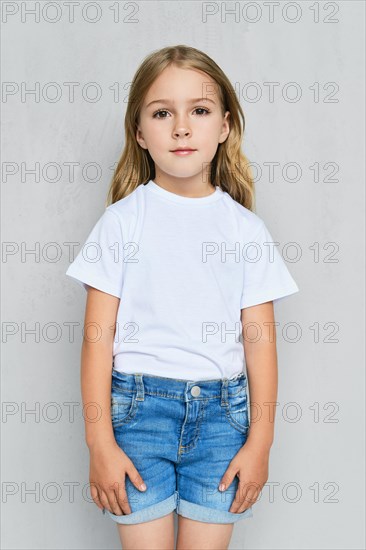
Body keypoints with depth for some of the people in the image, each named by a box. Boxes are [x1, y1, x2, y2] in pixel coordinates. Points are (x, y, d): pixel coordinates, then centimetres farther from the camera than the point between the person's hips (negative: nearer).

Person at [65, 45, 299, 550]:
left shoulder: (246, 228, 4)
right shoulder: (123, 220, -1)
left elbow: (260, 341, 4)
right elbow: (98, 336, -3)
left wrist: (260, 441, 2)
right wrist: (100, 441, -6)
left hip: (221, 412, 2)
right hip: (139, 405, -1)